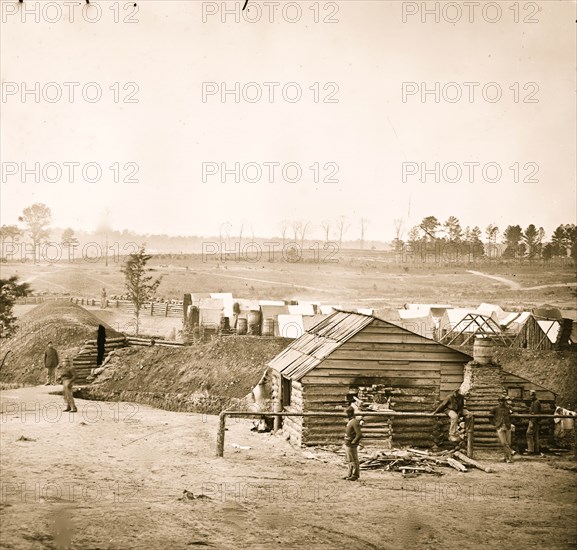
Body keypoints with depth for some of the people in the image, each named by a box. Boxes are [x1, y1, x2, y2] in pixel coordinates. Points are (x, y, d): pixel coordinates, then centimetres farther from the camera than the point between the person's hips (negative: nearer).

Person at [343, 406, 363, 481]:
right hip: (347, 444, 10)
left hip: (351, 446, -10)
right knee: (349, 460, 17)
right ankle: (350, 475, 25)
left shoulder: (355, 422, -20)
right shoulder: (350, 421, 11)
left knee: (353, 460, -1)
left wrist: (353, 442, -20)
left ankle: (355, 476, 6)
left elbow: (359, 434, -26)